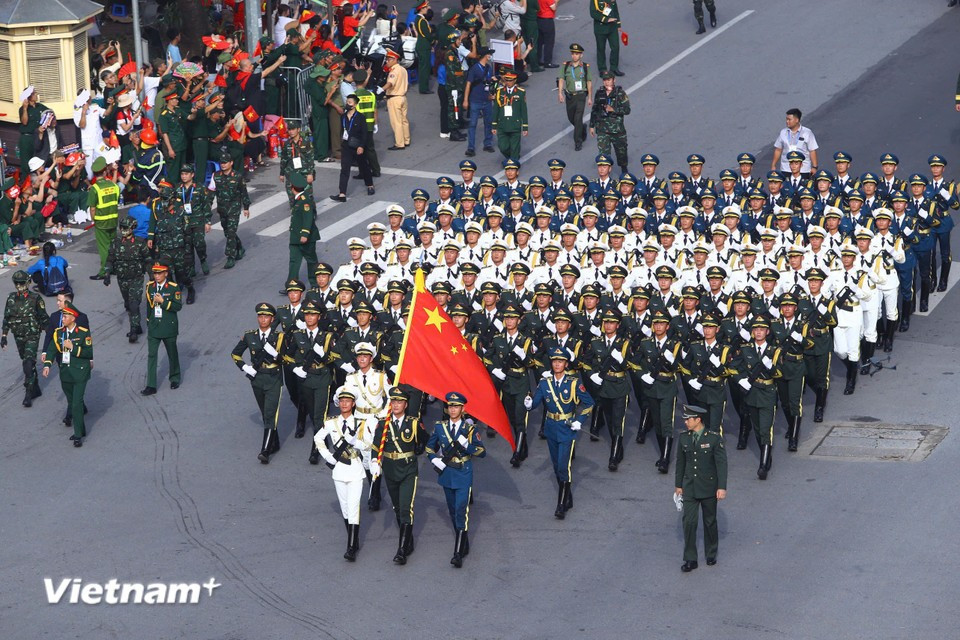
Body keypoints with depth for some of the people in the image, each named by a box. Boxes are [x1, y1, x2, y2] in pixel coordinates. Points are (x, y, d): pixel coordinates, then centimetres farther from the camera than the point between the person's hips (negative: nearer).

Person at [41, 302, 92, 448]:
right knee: (71, 403, 14)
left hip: (80, 372, -6)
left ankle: (78, 436, -7)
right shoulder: (58, 332, 5)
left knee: (77, 404, -11)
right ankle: (81, 430, 29)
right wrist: (47, 365, -9)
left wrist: (73, 347, -19)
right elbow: (52, 349, 4)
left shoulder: (83, 332, -9)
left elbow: (89, 352, -12)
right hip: (65, 373, 6)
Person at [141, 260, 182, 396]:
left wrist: (163, 301, -23)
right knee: (151, 355, -4)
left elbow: (178, 306, -15)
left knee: (172, 354, 14)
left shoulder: (173, 287, -11)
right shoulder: (150, 287, 2)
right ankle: (151, 386, -4)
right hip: (153, 328, 3)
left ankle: (175, 379, 35)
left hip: (169, 328, -3)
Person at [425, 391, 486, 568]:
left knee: (461, 512, -12)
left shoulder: (470, 429, -4)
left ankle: (458, 553, -16)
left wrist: (465, 445, -22)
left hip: (464, 475, -4)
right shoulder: (440, 427, 4)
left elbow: (482, 452, -6)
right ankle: (464, 544, 30)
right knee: (453, 512, 13)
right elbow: (429, 448, 15)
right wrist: (436, 461, -3)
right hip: (447, 473, 4)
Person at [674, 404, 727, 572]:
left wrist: (722, 487, -16)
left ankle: (711, 555, 28)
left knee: (710, 522, 11)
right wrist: (678, 485, 13)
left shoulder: (714, 438, -12)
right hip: (689, 488, 3)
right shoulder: (683, 438, 1)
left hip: (708, 488, -2)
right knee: (689, 522, -5)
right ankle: (690, 560, 0)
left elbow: (721, 463, -11)